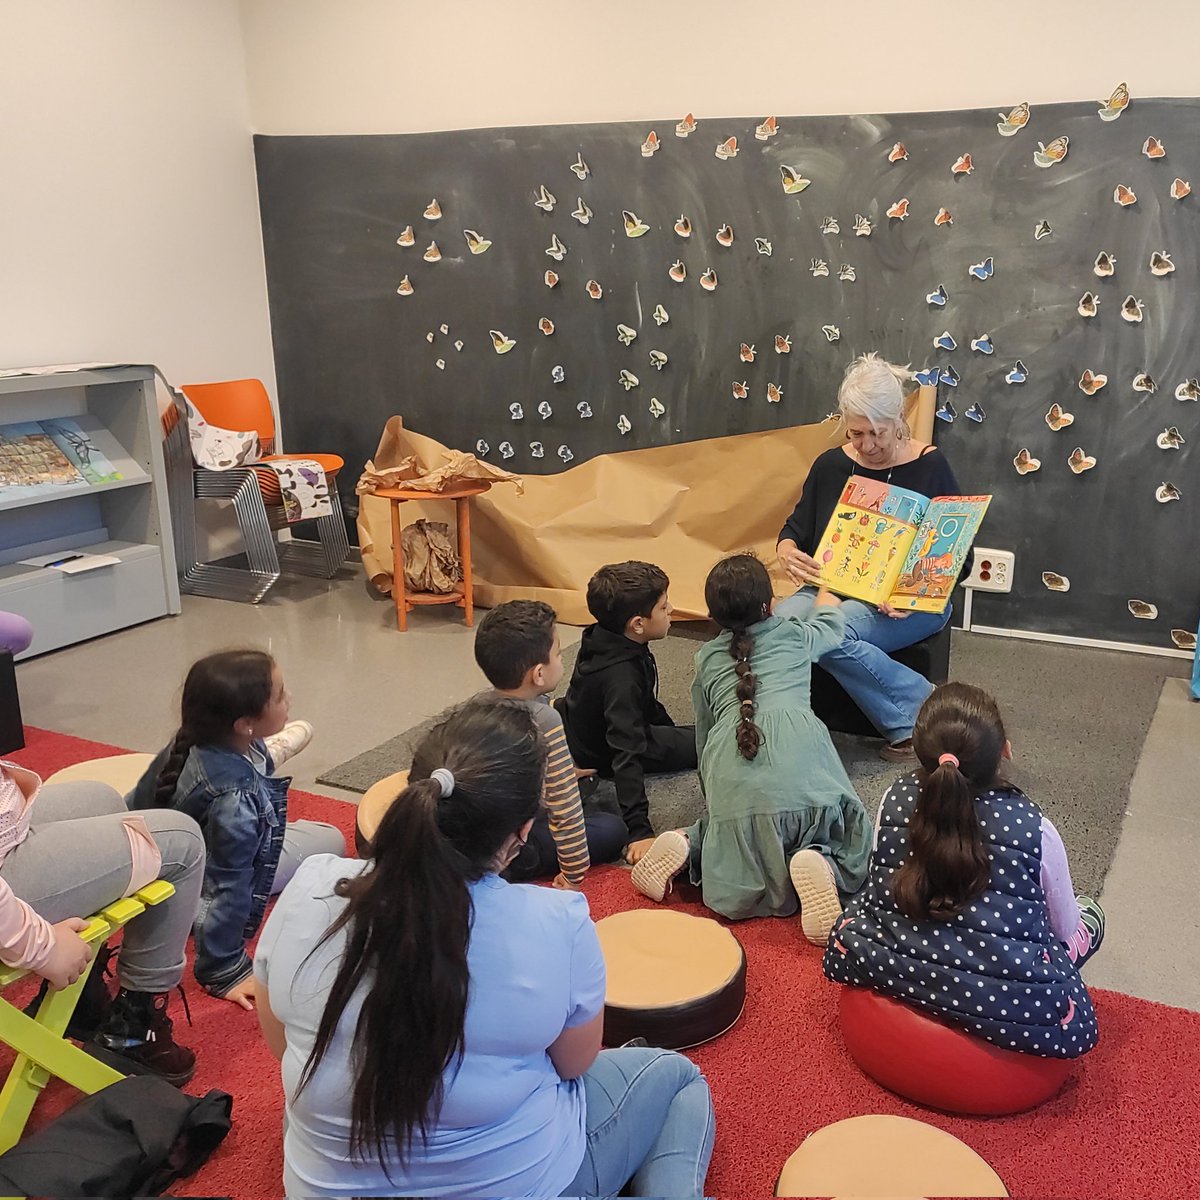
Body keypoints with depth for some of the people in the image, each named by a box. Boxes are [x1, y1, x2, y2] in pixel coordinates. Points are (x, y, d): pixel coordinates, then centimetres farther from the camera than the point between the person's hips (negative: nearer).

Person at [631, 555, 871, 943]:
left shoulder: (706, 658, 28)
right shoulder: (795, 635, 26)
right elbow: (832, 627, 50)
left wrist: (712, 790, 48)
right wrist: (827, 601, 73)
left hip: (730, 771, 2)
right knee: (846, 843, 11)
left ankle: (688, 845, -7)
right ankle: (820, 865, -20)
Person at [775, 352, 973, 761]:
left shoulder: (929, 466, -4)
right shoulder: (830, 466, 6)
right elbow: (795, 527, 14)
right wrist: (787, 551, -12)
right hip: (834, 587, 5)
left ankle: (919, 716, -15)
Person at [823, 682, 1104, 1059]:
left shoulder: (896, 800, -6)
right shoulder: (1033, 829, -13)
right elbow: (1066, 935, 1)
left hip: (889, 971, 2)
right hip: (1008, 1008, -2)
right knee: (1091, 914, 20)